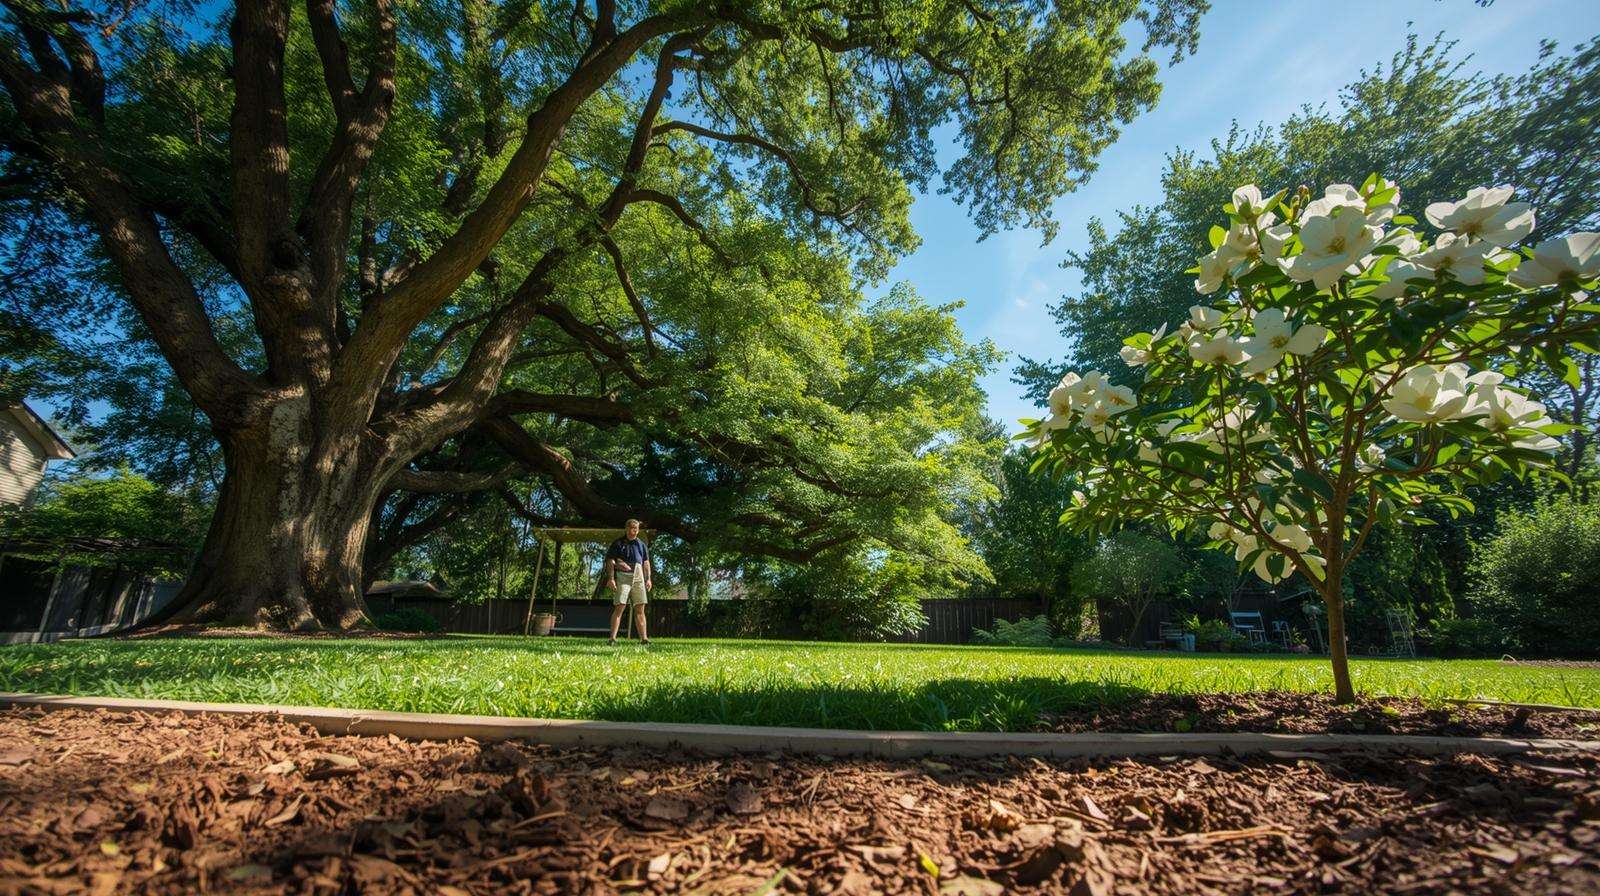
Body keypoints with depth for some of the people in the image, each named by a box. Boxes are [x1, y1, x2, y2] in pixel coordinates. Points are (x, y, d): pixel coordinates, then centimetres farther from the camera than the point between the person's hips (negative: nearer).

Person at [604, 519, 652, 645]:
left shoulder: (642, 545, 19)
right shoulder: (618, 543, 5)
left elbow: (646, 563, 19)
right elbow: (610, 561, -1)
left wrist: (648, 578, 9)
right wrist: (611, 578, -11)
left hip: (639, 579, 4)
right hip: (622, 578, -4)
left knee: (640, 609, 4)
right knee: (619, 607, -10)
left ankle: (644, 638, 5)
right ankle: (613, 638, -9)